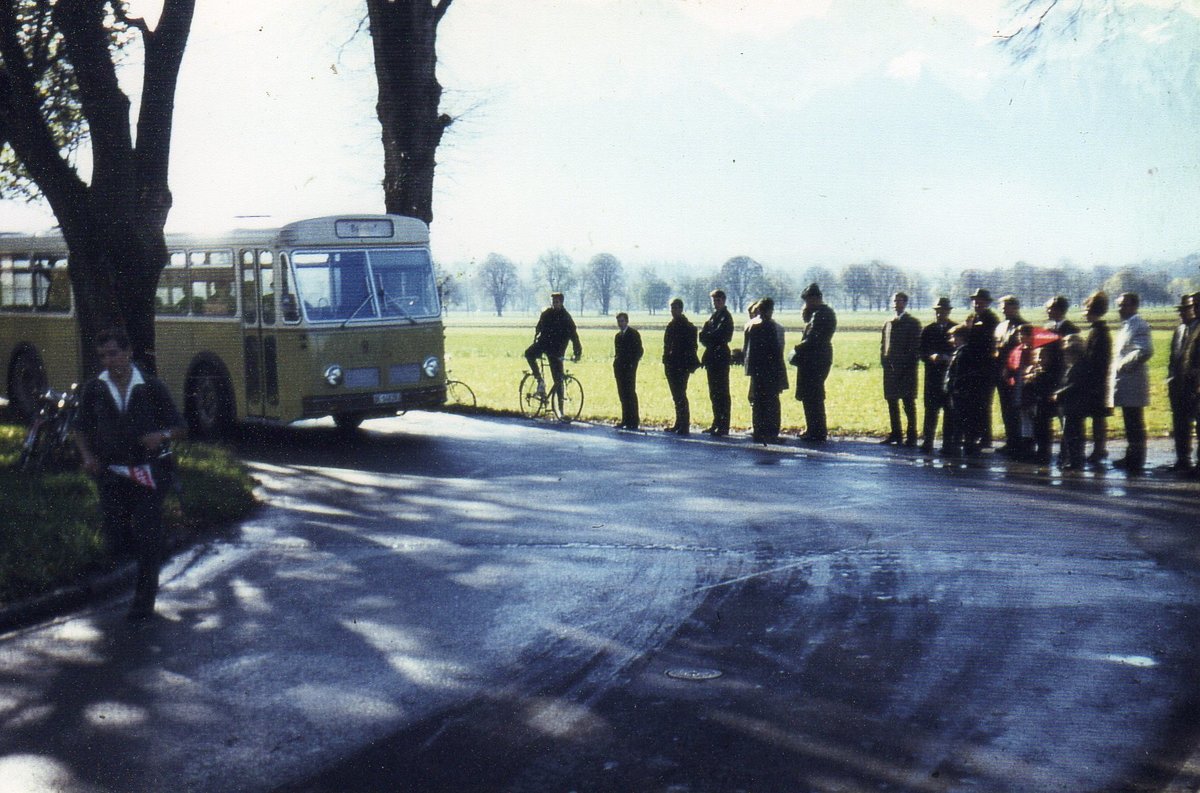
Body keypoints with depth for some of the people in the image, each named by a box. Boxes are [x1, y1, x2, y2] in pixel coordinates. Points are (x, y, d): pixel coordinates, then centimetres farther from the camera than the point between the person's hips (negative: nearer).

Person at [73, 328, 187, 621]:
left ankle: (144, 601, 9)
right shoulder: (94, 390, 3)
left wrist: (163, 435, -22)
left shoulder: (152, 387, -3)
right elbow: (81, 428, 14)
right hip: (111, 474, 3)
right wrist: (87, 455, -4)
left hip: (148, 473, -2)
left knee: (148, 539, -4)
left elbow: (180, 428, 0)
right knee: (116, 542, 1)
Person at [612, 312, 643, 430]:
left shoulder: (633, 334, -3)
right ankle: (626, 421, 9)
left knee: (630, 394, -8)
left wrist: (632, 365, -13)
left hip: (629, 368, -7)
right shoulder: (618, 335, 18)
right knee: (623, 395, 6)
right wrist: (616, 365, 8)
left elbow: (639, 351, -6)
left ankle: (634, 422, -6)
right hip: (620, 369, 7)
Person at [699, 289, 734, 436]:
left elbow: (719, 336, -17)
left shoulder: (726, 317, -6)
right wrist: (711, 340, -7)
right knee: (714, 392, 11)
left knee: (721, 392, -7)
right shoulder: (712, 316, 18)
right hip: (711, 358, 8)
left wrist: (707, 338, -5)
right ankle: (717, 424, 18)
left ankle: (723, 426, -7)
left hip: (720, 357, -8)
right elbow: (702, 336, 10)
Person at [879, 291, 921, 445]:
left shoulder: (913, 323, -2)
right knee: (892, 402, 9)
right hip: (890, 368, 6)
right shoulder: (888, 322, 15)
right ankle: (895, 433, 17)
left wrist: (911, 366, -13)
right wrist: (884, 360, 4)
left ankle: (911, 435, 3)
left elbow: (917, 346, -6)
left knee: (908, 403, -2)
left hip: (906, 369, -5)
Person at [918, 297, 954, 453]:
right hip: (932, 375, 1)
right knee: (931, 409, 0)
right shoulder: (927, 330, 9)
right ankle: (927, 442, 2)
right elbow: (920, 351, 5)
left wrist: (948, 358, -14)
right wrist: (931, 357, -15)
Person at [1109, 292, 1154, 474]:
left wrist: (1123, 365, -18)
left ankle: (1135, 462, -2)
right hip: (1124, 382, 10)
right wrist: (1117, 367, 14)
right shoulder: (1126, 325, 18)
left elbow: (1145, 351, -25)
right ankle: (1131, 458, 24)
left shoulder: (1138, 325, -12)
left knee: (1134, 424, -5)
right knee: (1130, 423, 16)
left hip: (1132, 382, -10)